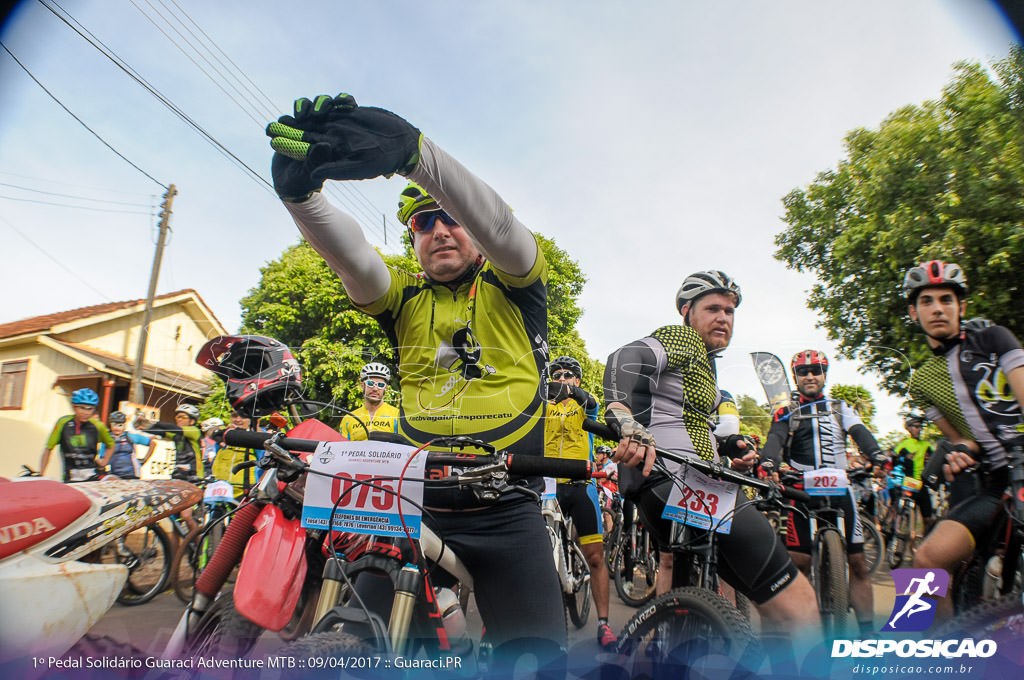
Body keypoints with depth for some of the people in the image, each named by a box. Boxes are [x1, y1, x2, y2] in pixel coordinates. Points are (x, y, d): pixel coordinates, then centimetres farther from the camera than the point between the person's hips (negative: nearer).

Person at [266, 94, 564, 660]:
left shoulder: (511, 285, 3)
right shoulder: (405, 299, 9)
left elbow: (495, 222, -19)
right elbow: (351, 256, -11)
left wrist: (413, 151, -37)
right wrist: (300, 191, -32)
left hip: (506, 512, -1)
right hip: (414, 503, 2)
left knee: (533, 656, -1)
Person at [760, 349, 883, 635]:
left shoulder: (840, 408, 16)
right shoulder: (786, 414, 11)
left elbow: (859, 432, -1)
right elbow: (774, 440, -6)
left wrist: (876, 455, -23)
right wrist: (768, 463, -29)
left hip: (840, 490, 2)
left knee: (858, 563, 2)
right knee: (798, 563, -4)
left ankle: (868, 630, 15)